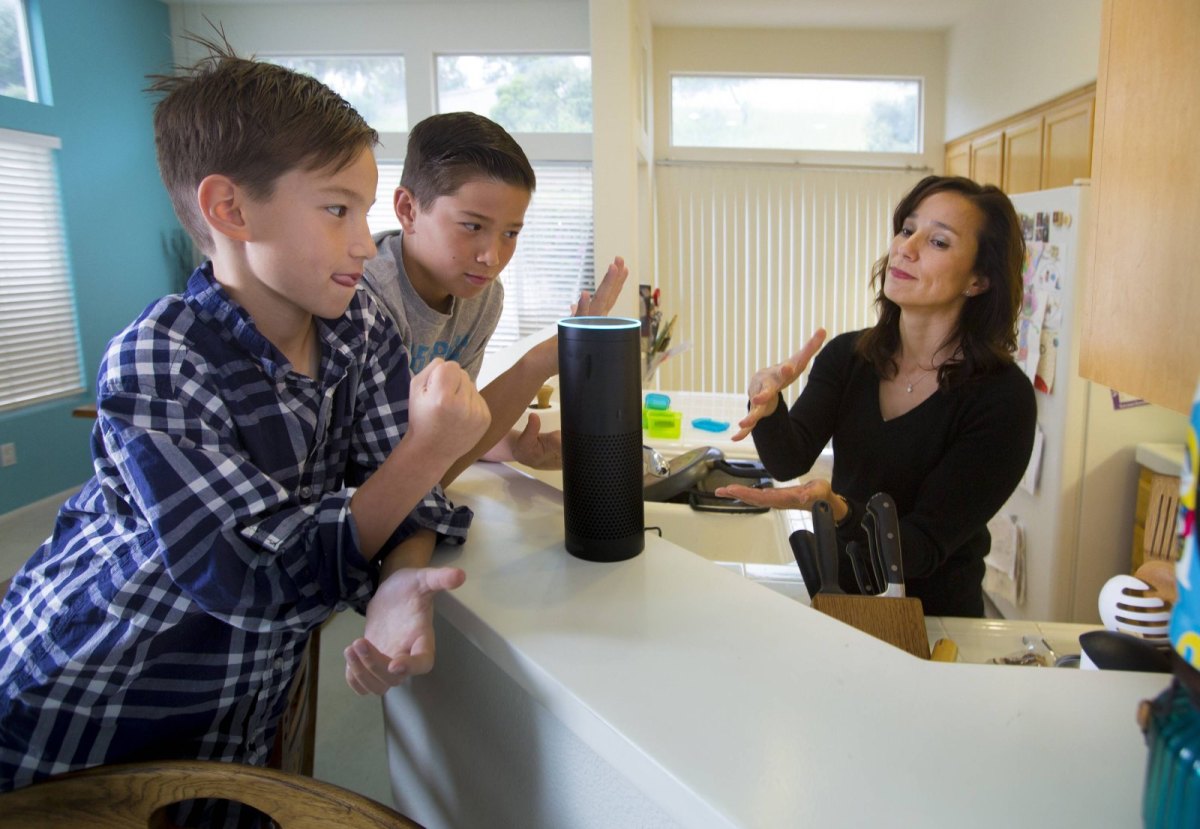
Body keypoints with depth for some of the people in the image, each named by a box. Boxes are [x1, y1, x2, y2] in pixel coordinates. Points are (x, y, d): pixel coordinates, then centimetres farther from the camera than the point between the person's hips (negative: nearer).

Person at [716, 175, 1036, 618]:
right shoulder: (846, 356, 0)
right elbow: (790, 461, -12)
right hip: (834, 603, 5)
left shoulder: (1002, 397, -13)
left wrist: (837, 511, -32)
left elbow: (922, 551, -14)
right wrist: (767, 404, -32)